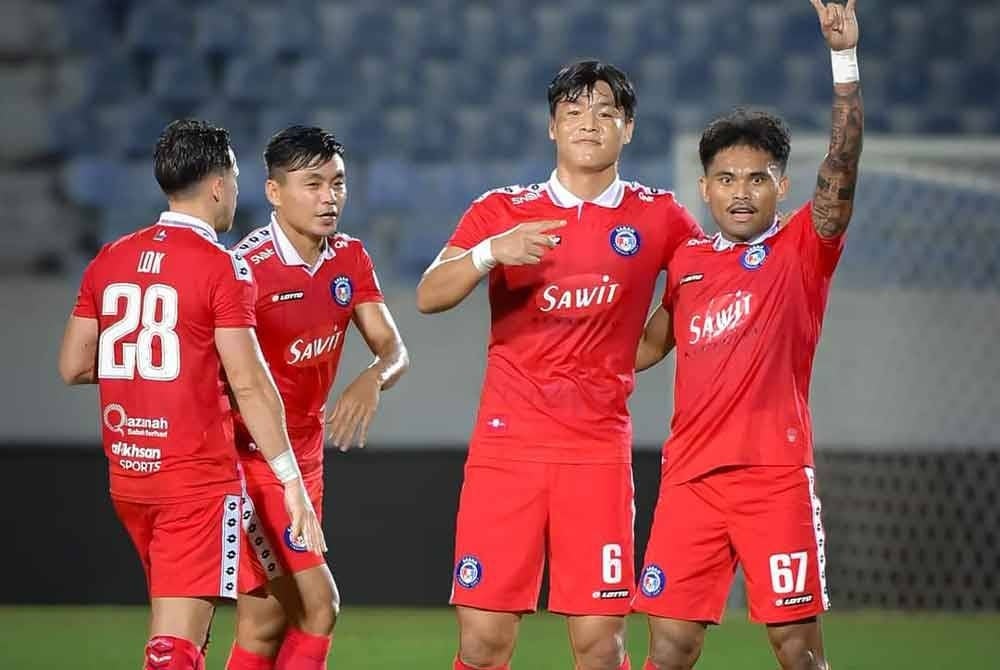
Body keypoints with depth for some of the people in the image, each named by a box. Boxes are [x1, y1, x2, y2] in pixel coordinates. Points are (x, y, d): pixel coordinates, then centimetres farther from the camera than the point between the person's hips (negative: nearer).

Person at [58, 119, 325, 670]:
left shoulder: (109, 260, 8)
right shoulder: (221, 267, -10)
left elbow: (73, 367, 10)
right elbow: (248, 383, -14)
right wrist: (290, 479, -10)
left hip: (127, 474, 7)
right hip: (198, 479, -7)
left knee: (177, 625, 21)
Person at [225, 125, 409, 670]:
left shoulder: (350, 259, 4)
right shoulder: (246, 268, -19)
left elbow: (393, 348, 1)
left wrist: (372, 379, -23)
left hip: (305, 455, 7)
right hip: (248, 458, -7)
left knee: (265, 623, 8)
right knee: (317, 605, -13)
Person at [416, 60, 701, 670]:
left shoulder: (658, 218, 6)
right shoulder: (503, 210, 5)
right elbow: (429, 296, -6)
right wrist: (491, 251, -24)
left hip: (598, 449, 0)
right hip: (507, 441, 0)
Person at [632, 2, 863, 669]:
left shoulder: (801, 251, 0)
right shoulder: (687, 263, 13)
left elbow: (842, 169, -15)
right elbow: (651, 343, 29)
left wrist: (845, 59, -24)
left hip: (774, 474, -4)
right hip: (690, 475, 4)